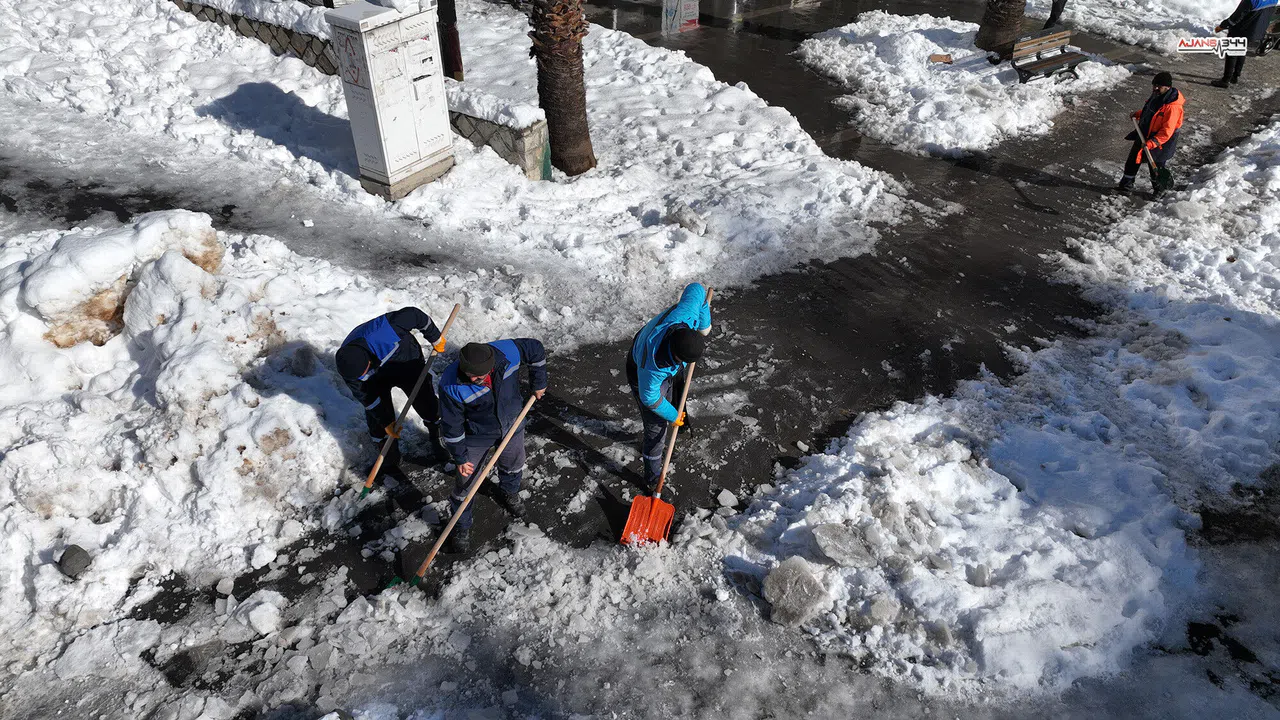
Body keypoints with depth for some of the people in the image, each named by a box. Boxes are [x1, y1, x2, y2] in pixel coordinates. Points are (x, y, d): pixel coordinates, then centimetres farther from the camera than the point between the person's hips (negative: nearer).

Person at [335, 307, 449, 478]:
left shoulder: (383, 330, -46)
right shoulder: (347, 367, -31)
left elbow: (414, 315, -30)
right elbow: (365, 396, -18)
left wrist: (435, 338, -16)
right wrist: (386, 421, -12)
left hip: (408, 363, -1)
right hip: (377, 379, 1)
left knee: (427, 405, 7)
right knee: (376, 419, -2)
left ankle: (437, 440, 35)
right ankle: (390, 458, 22)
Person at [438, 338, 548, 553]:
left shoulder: (508, 352, -33)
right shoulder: (451, 386, -36)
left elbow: (536, 350, -10)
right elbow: (451, 425, -21)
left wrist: (538, 384, -1)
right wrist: (460, 457, -12)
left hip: (511, 425, 3)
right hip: (476, 436, -3)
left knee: (514, 464, 28)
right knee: (465, 482, 7)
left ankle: (510, 492, 62)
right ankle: (461, 526, 35)